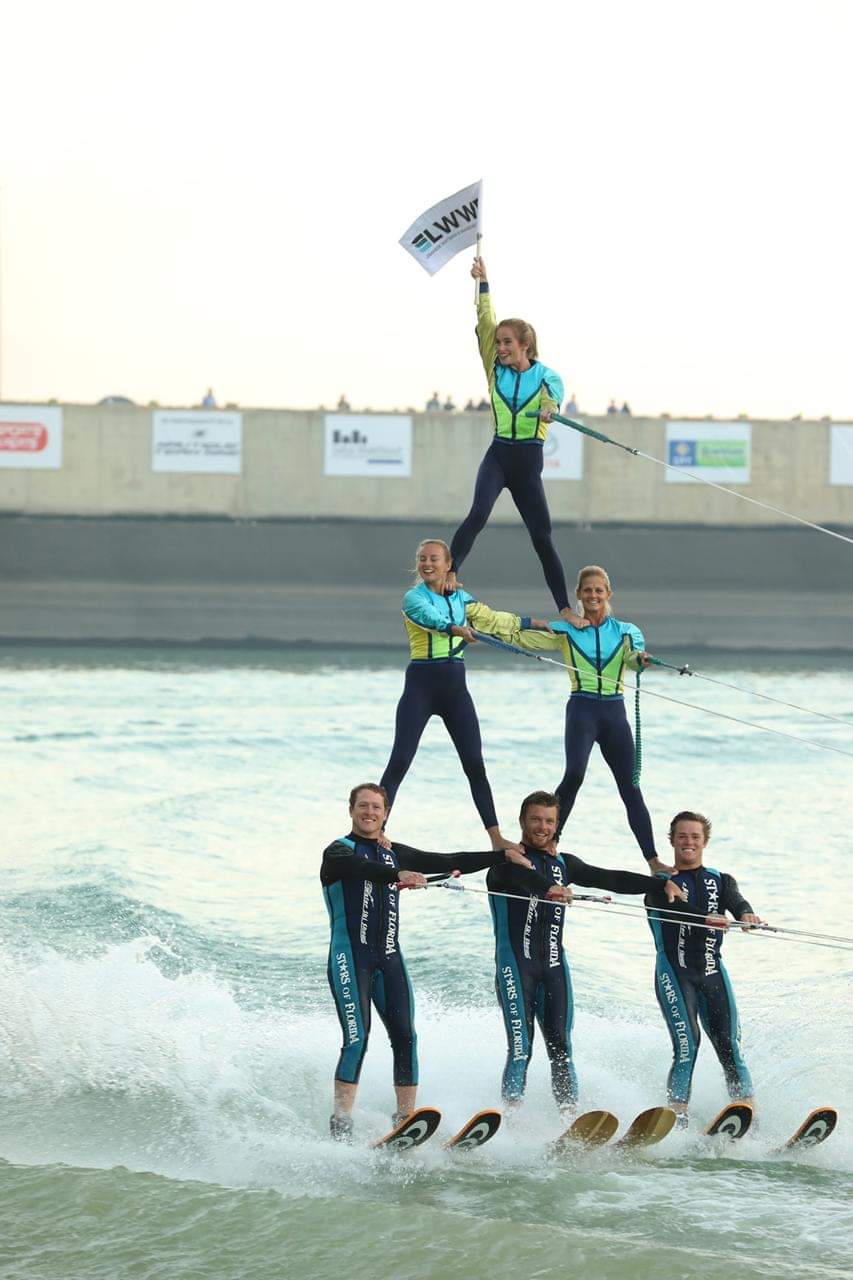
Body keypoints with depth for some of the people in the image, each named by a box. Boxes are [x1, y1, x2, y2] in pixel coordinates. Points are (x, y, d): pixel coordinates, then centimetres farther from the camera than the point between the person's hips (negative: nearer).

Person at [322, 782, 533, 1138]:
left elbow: (449, 863, 19)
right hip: (350, 955, -6)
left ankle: (405, 1120, -1)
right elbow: (359, 867, -25)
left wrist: (504, 855, 14)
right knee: (357, 1038, -18)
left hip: (389, 958, 6)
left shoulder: (395, 854, 17)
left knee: (405, 1038, -5)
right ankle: (340, 1126, -19)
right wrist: (399, 875, -44)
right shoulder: (339, 852, -2)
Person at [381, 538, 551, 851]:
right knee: (399, 762, -10)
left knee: (475, 764, 3)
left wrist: (531, 622, 33)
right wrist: (458, 629, -47)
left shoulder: (460, 598, 12)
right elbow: (431, 619, -27)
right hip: (421, 685, -5)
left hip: (455, 686, 5)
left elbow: (493, 619, 27)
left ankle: (496, 837, 6)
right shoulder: (414, 598, -6)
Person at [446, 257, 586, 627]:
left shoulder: (546, 376, -2)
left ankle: (565, 609, 5)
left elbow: (554, 394, -25)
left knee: (542, 538, -1)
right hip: (498, 455, 1)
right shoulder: (497, 370, 4)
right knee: (478, 515, -26)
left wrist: (549, 409, -48)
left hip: (529, 463, -1)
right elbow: (485, 324, -3)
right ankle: (449, 574, -30)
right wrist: (482, 283, -8)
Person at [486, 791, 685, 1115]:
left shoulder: (563, 864, 18)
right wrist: (548, 888, -45)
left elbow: (609, 879, 13)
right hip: (515, 963, -5)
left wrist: (660, 885, 3)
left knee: (561, 1047, -3)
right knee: (521, 1047, -14)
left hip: (554, 966, 5)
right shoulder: (508, 860, -1)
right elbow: (518, 874, -25)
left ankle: (569, 1113, -5)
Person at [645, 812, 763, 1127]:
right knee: (686, 1044, -18)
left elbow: (736, 901, -6)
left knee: (729, 1046, -6)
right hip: (674, 973, -3)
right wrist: (706, 918, -38)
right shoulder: (661, 882, 5)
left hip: (712, 972, 3)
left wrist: (747, 914, -31)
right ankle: (677, 1118, -19)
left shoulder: (721, 881, 16)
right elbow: (674, 906, -18)